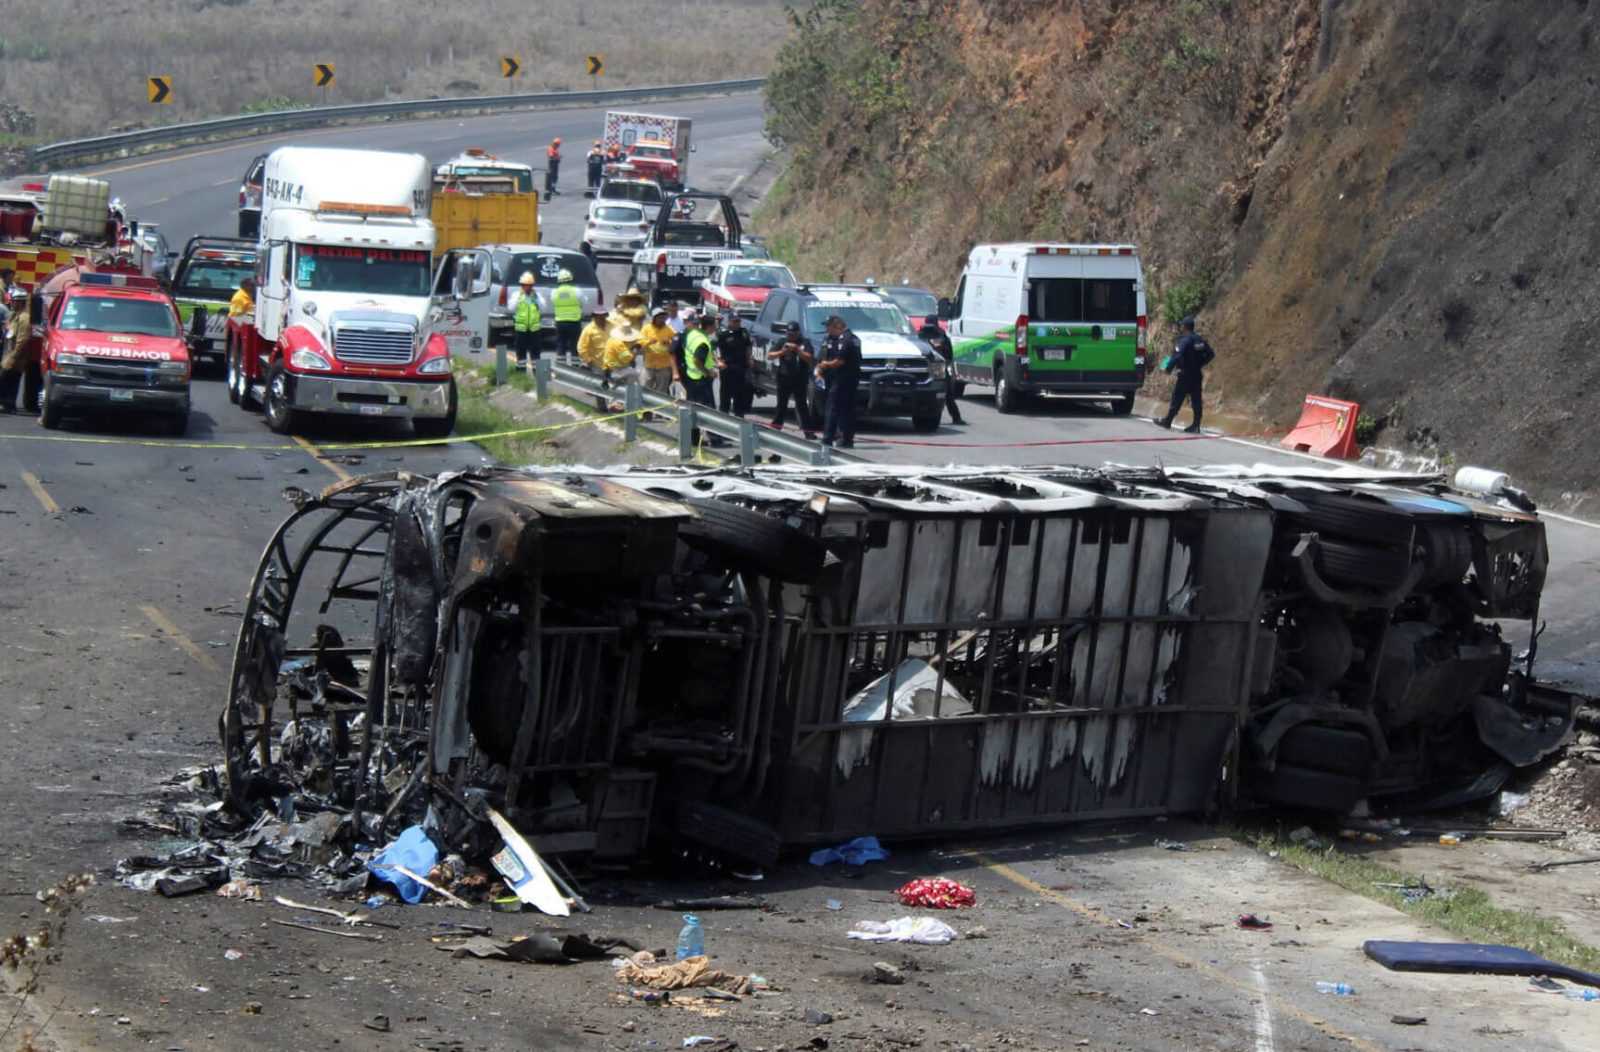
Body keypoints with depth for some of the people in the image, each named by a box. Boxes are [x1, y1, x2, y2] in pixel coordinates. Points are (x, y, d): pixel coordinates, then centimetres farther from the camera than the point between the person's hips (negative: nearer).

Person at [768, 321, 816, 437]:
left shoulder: (805, 343, 0)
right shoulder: (782, 342, 9)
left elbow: (810, 358, -12)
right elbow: (769, 356, 4)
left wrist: (797, 349, -22)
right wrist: (781, 352, -13)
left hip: (799, 380, -3)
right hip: (784, 378, 3)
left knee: (802, 405, -5)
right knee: (781, 405, 12)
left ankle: (808, 430, -5)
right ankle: (776, 426, 22)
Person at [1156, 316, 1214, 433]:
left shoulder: (1185, 341, -16)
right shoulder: (1200, 340, 7)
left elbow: (1177, 356, -25)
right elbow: (1211, 354, 14)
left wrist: (1169, 368, -13)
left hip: (1185, 375, -7)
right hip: (1197, 374, 7)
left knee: (1177, 398, 4)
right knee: (1196, 400, 6)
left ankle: (1168, 421, 14)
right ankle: (1196, 426, 6)